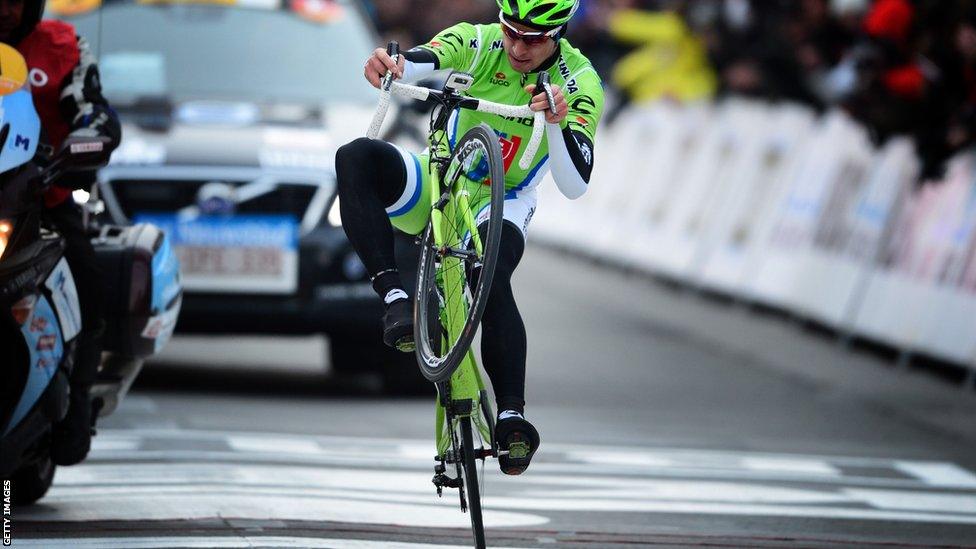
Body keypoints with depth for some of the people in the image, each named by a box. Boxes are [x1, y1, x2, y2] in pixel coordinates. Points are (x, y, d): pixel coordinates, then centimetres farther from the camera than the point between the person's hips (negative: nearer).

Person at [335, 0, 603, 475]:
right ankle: (394, 297, -35)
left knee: (491, 273, -37)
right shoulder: (477, 43, -10)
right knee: (356, 158, -28)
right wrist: (388, 65, -55)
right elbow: (416, 64, -31)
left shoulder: (579, 83, -14)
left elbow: (574, 186, -21)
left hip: (503, 204, -2)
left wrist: (557, 124, -39)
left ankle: (511, 414, -35)